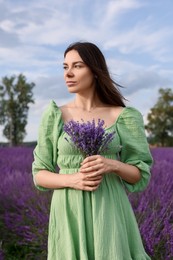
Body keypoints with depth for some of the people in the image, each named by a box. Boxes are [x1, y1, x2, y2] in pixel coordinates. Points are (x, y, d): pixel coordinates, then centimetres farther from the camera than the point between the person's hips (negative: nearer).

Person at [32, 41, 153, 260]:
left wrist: (113, 165, -18)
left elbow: (141, 174, 3)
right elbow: (40, 175, 4)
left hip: (109, 211, 0)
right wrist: (72, 180, -16)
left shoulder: (123, 117, 0)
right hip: (69, 213, 1)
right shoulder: (54, 115, 1)